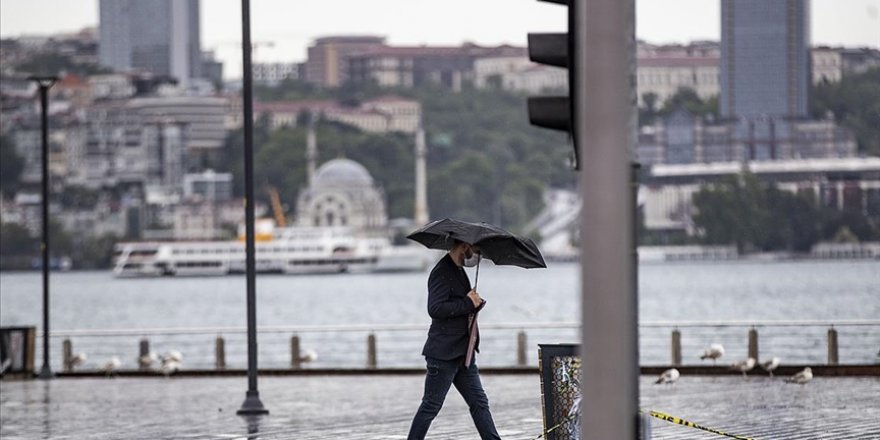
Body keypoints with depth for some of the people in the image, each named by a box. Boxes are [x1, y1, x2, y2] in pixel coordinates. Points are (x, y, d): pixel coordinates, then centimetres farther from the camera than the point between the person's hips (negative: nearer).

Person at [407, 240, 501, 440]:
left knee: (479, 403, 7)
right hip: (444, 353, -10)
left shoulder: (459, 271, 15)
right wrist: (468, 304, -20)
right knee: (431, 406, -2)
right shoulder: (442, 273, -15)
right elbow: (435, 309, -25)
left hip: (462, 354, 10)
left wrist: (475, 303, 5)